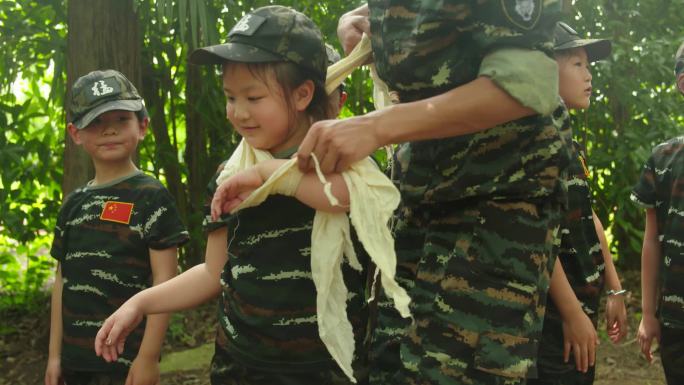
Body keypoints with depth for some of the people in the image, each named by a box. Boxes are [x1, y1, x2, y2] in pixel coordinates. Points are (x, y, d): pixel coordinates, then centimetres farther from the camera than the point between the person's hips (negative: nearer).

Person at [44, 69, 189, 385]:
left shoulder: (150, 197, -6)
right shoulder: (73, 204, 10)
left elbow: (164, 281, -10)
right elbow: (63, 281, 12)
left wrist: (148, 357, -15)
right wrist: (55, 354, 10)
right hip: (75, 358, 5)